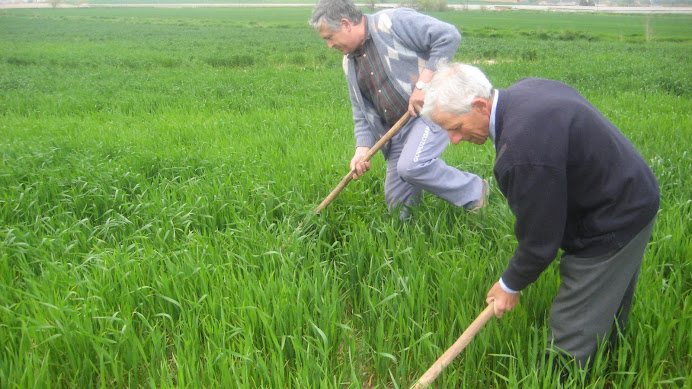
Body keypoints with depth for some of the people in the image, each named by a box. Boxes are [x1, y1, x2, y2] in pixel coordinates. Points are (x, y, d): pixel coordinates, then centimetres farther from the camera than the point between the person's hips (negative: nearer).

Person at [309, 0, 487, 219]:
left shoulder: (394, 21, -8)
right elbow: (361, 112, 16)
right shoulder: (350, 63, 15)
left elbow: (448, 36, -15)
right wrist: (363, 148, 0)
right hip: (397, 131, 8)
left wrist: (423, 84, -20)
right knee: (397, 202, 1)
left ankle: (474, 192, -9)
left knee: (411, 166, -29)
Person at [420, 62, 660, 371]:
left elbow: (540, 240, -25)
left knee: (571, 341, 3)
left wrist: (510, 285, -6)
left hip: (609, 228, -10)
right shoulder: (524, 90, -4)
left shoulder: (524, 151, -36)